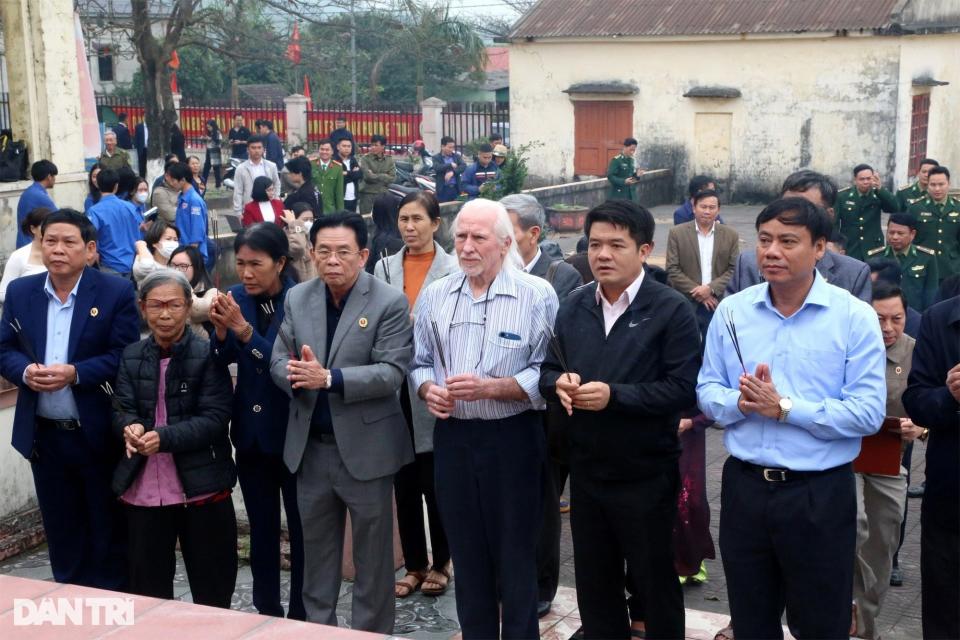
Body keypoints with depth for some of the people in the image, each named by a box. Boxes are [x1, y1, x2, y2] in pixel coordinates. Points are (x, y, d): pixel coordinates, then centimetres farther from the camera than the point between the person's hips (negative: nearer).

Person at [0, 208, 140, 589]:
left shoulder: (116, 292, -8)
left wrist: (75, 373, -23)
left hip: (100, 433, -4)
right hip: (44, 433, 4)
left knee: (108, 529, 8)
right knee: (60, 530, 15)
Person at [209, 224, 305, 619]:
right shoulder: (236, 297, 0)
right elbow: (221, 362, -2)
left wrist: (245, 330, -32)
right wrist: (221, 329, -22)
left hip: (293, 432, -4)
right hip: (250, 431, 5)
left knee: (300, 529, 8)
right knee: (261, 528, 15)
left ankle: (301, 618, 20)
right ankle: (266, 611, 28)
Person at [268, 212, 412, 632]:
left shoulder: (390, 303, -10)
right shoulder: (296, 298, 5)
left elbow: (392, 372, -17)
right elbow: (278, 361, 4)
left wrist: (329, 378, -27)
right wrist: (295, 375, -20)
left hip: (366, 447, -4)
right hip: (310, 446, 4)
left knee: (372, 553, 9)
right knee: (316, 549, 17)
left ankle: (371, 632, 23)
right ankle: (316, 627, 32)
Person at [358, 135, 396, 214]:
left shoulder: (389, 159, 6)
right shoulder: (365, 159, -3)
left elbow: (392, 177, -4)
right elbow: (367, 176, -15)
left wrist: (374, 176, -8)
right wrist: (384, 176, -6)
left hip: (383, 194, 3)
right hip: (367, 194, -3)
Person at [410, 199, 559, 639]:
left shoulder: (536, 295, -9)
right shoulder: (433, 296, 6)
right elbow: (421, 362, 14)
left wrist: (489, 388, -21)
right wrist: (428, 390, -7)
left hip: (513, 437, -4)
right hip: (452, 437, 4)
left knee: (515, 551, 6)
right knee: (466, 549, 14)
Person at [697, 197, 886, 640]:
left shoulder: (855, 317, -10)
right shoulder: (731, 311, 1)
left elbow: (868, 413, -15)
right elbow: (708, 392, 4)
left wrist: (785, 408, -20)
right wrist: (740, 403, -17)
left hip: (821, 494, -3)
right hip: (744, 486, 3)